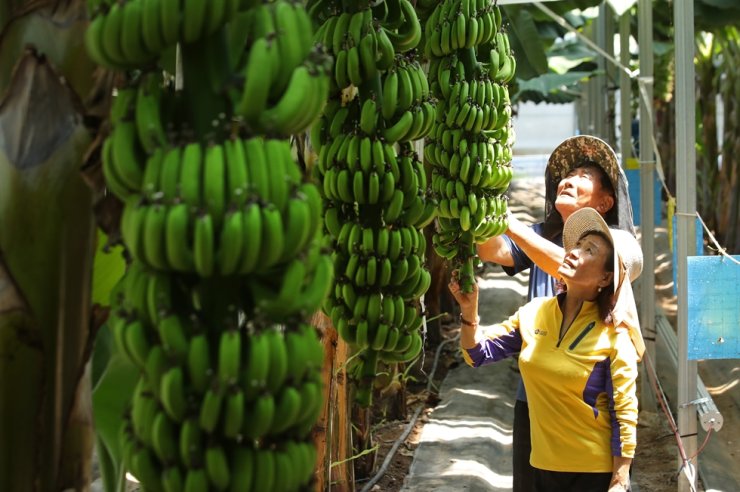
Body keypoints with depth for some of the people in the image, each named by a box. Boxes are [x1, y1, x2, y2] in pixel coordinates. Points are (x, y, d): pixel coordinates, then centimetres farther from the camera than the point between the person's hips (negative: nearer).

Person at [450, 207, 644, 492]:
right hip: (544, 467, 5)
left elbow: (625, 415, -12)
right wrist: (469, 309, -13)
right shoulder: (534, 313, 0)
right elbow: (478, 353, 4)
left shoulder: (613, 336, -13)